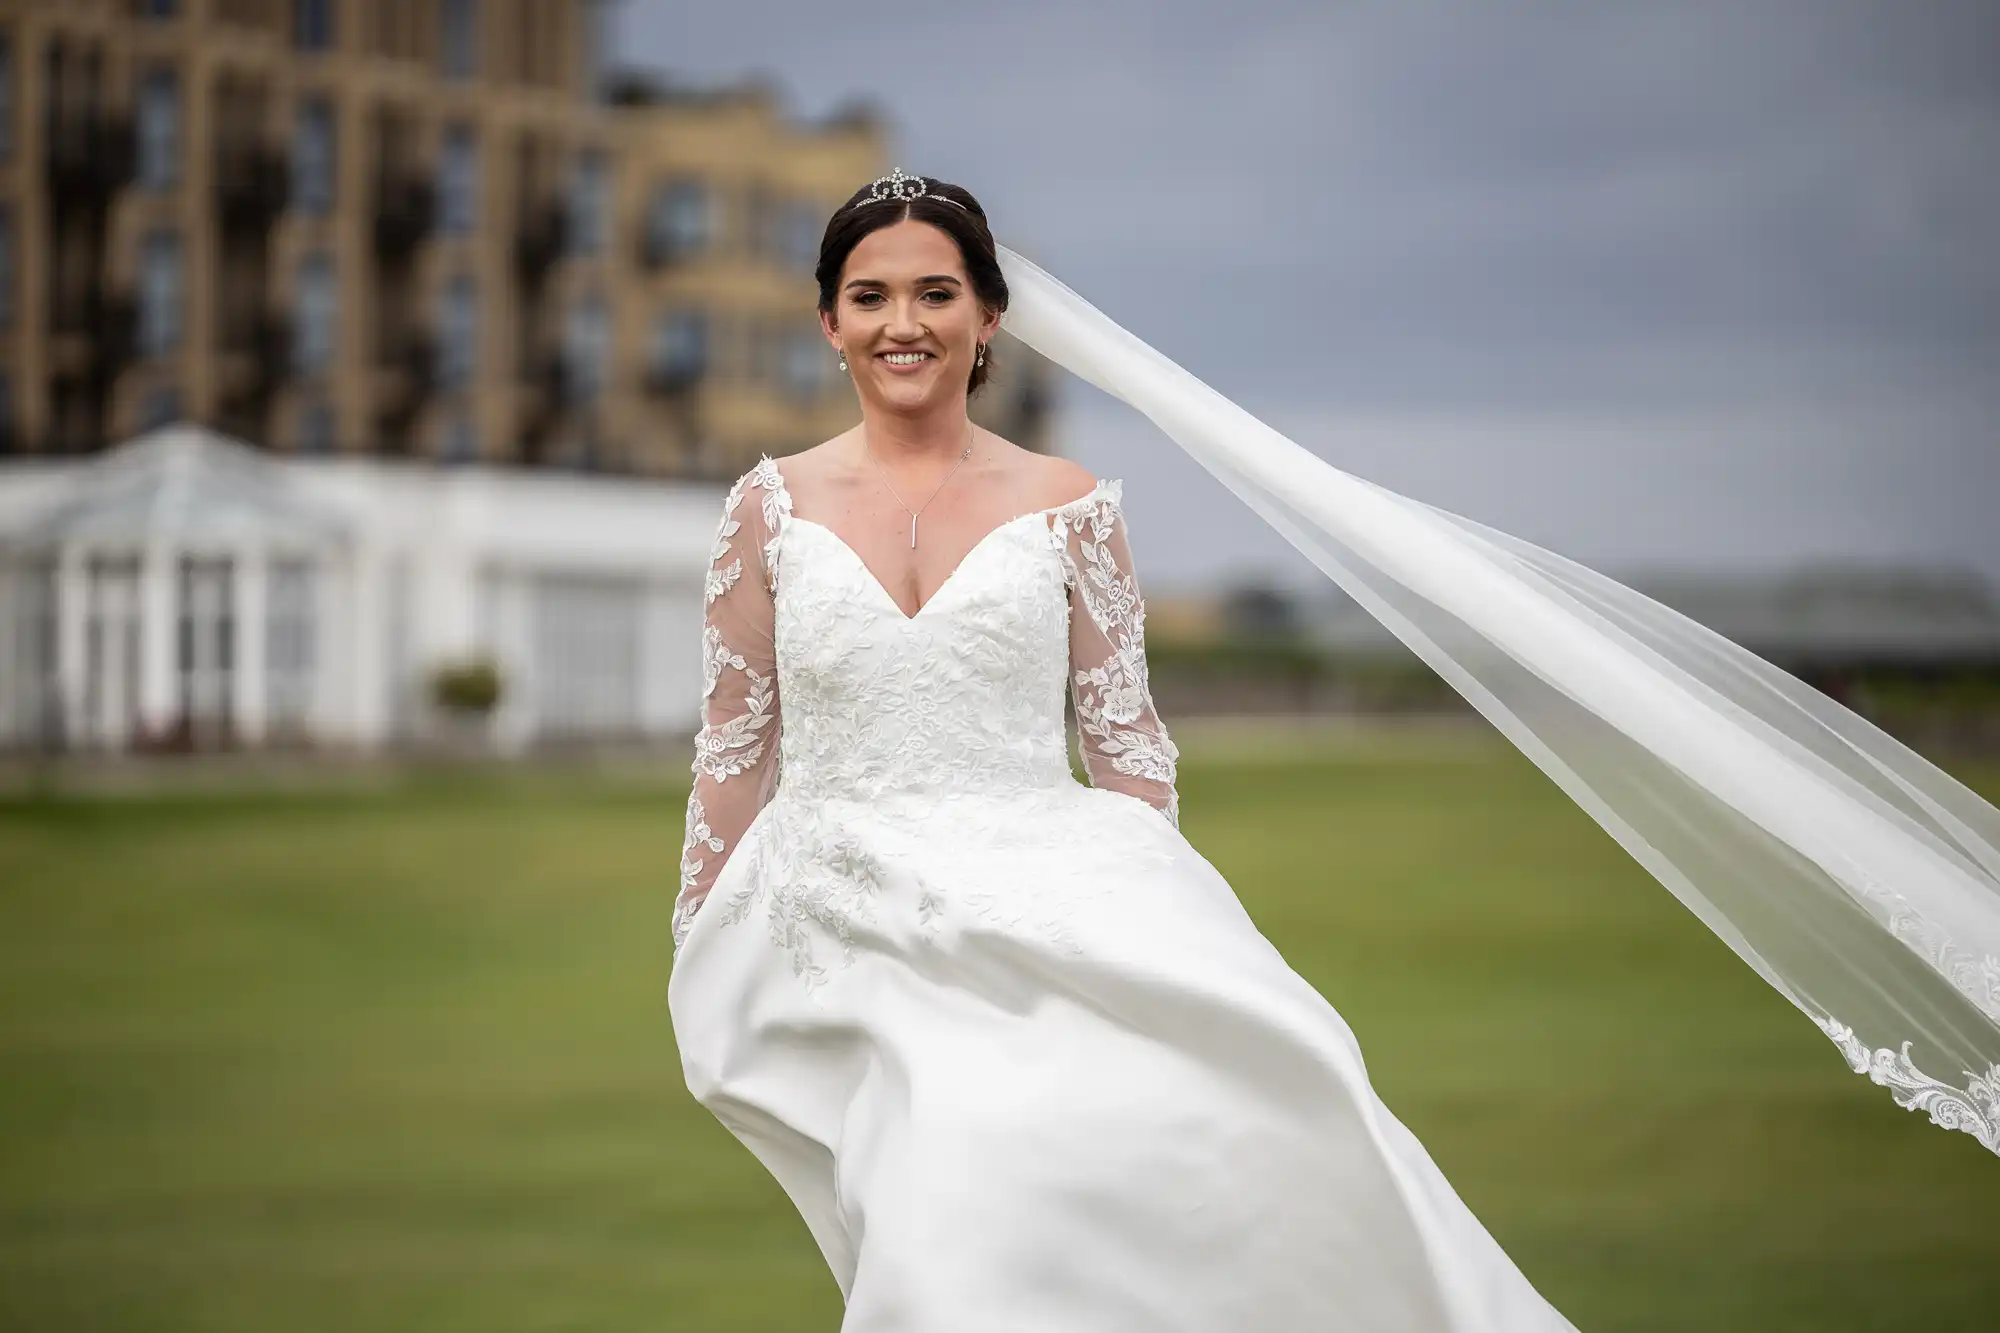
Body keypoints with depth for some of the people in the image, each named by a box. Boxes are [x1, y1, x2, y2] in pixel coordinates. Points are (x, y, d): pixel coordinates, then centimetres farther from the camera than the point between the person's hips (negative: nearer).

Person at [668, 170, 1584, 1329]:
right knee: (957, 1237, -24)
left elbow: (1128, 740, 9)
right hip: (846, 925, 0)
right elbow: (736, 745, 11)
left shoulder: (1072, 508, 7)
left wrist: (1159, 934, 3)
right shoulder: (774, 508, 7)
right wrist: (702, 958, 12)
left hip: (1037, 911, 0)